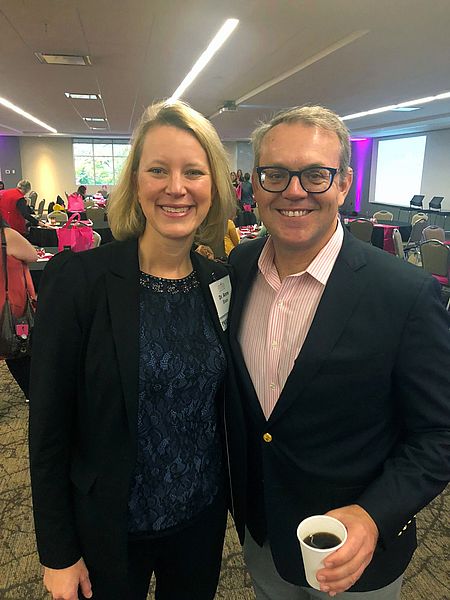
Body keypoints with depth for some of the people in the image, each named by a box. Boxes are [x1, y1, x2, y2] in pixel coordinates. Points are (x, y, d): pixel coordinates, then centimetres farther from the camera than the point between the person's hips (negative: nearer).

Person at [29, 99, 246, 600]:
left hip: (204, 515, 4)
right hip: (110, 529, -3)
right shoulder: (76, 278, -20)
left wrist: (243, 501, 7)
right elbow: (49, 425, -14)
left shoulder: (220, 281, -7)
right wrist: (58, 553, -8)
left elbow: (228, 407, 3)